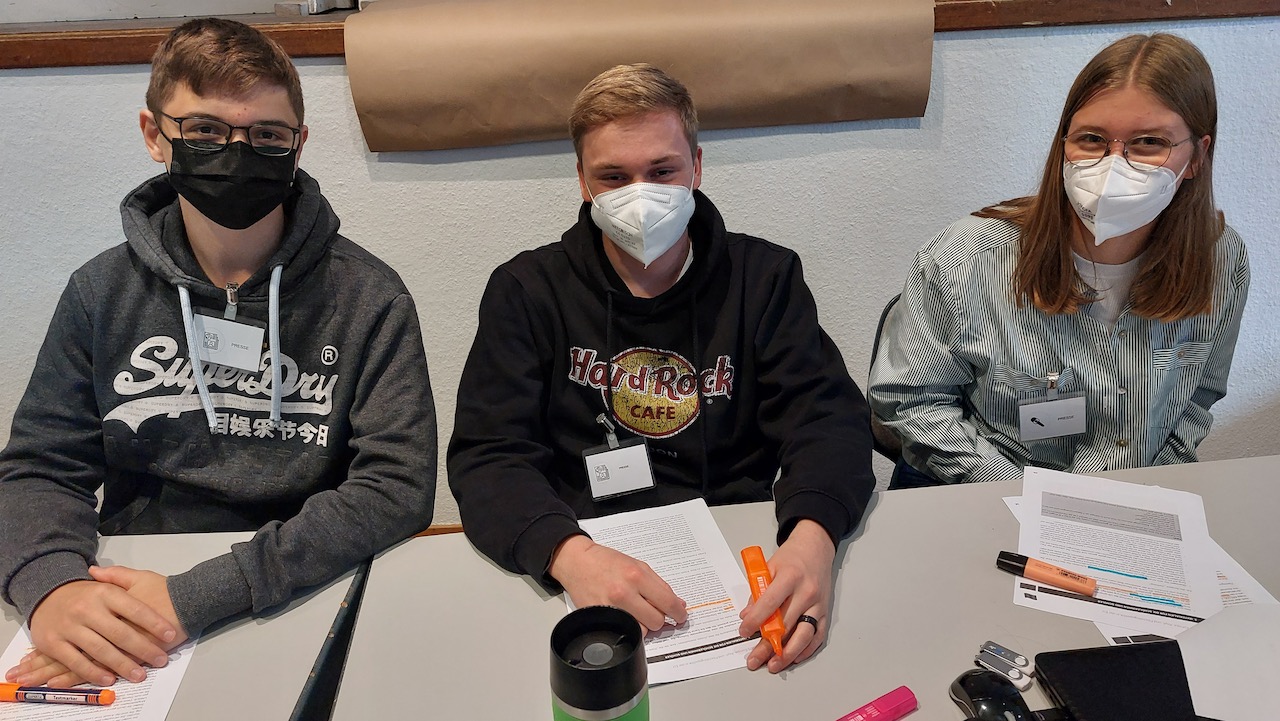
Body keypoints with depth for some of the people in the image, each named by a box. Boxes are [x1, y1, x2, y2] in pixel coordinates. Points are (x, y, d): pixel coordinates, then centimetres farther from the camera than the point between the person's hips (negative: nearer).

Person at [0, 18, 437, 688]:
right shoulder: (101, 293, 4)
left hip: (305, 604, -2)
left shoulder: (367, 298, -8)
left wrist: (195, 596, -22)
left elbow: (397, 487, -15)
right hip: (127, 602, 2)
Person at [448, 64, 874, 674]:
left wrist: (812, 535, -27)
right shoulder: (526, 291, -1)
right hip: (589, 564, 0)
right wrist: (568, 553, -30)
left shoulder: (766, 276, 3)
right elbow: (487, 455, -8)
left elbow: (829, 419, -4)